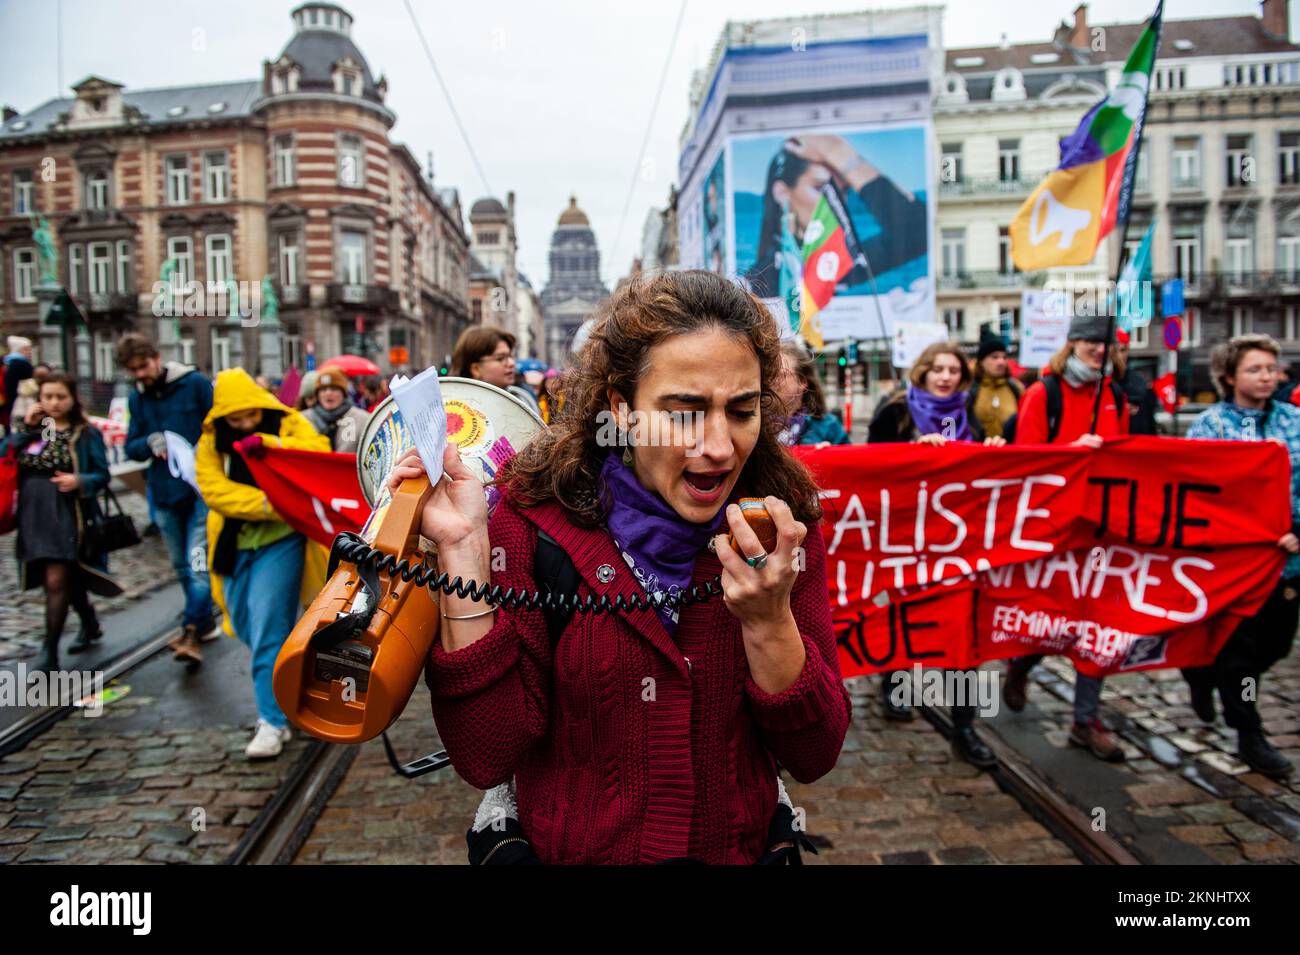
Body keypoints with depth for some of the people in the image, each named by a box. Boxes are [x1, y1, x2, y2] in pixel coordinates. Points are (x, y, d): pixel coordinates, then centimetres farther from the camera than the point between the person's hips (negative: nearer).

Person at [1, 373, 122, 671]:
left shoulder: (86, 434, -2)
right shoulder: (30, 429, 9)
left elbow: (102, 475, -2)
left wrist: (80, 482, -22)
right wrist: (24, 427, -8)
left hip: (67, 516, -5)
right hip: (33, 517, 5)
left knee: (56, 582, -10)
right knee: (68, 579, 18)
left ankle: (49, 653, -4)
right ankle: (90, 624, 40)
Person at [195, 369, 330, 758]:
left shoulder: (287, 423, -3)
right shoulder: (211, 441, 2)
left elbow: (320, 450, -20)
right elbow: (214, 490, -12)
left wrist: (270, 443, -32)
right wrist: (268, 504, -25)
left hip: (279, 539, -5)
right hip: (233, 543, 5)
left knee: (268, 627, -11)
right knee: (246, 625, 15)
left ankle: (274, 721, -4)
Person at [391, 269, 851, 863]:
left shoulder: (782, 524, -6)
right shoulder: (536, 516, -11)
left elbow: (815, 757, -5)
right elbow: (488, 758, -14)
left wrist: (769, 621, -21)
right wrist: (463, 548, -21)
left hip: (746, 848, 2)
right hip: (570, 849, -1)